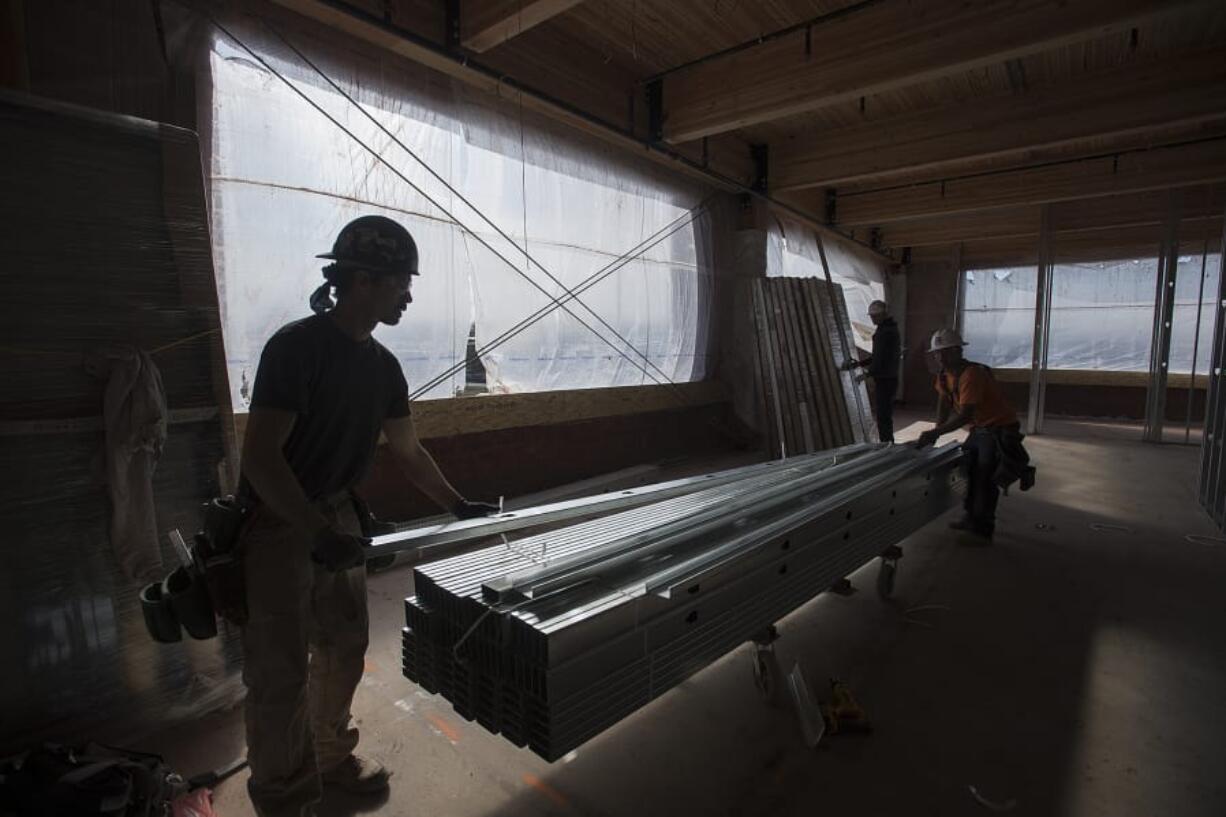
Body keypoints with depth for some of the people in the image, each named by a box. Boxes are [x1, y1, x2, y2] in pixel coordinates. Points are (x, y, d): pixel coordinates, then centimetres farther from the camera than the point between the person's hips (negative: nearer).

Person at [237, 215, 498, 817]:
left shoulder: (382, 365, 2)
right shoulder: (296, 346, -20)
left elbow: (408, 452, 9)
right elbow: (260, 457, -24)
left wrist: (458, 505, 9)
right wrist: (317, 533, -28)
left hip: (335, 517, 7)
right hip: (277, 522, -7)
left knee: (344, 647, 17)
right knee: (281, 671, 4)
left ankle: (331, 757, 40)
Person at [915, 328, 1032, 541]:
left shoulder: (971, 375, -29)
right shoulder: (945, 374, -1)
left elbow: (965, 416, -34)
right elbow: (944, 403, 8)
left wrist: (934, 433, -37)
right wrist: (937, 431, -2)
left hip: (1000, 429, -9)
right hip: (979, 428, 10)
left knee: (985, 479, -7)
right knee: (970, 471, 17)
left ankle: (982, 530, 3)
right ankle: (972, 518, 32)